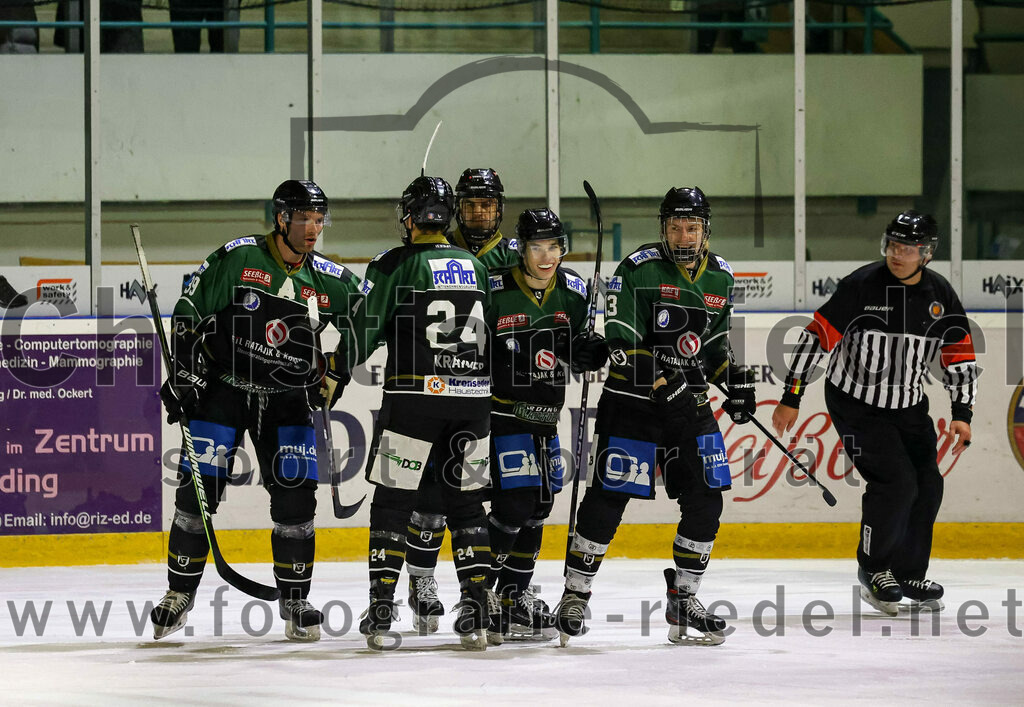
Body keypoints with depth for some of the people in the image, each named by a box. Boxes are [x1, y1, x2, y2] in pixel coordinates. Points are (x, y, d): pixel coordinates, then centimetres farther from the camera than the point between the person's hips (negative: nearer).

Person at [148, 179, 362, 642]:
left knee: (296, 496, -6)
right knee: (199, 491, -4)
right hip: (223, 390, -2)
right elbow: (188, 314, -6)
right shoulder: (236, 259, -10)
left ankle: (295, 602, 5)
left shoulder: (328, 279, -1)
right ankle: (179, 595, 10)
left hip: (287, 400, 2)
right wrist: (184, 374, -11)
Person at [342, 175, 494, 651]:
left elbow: (366, 331, -5)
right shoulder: (475, 267, 13)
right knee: (465, 501, 11)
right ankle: (475, 612, 5)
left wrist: (331, 370, 10)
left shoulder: (395, 266, -3)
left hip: (414, 396, -4)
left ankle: (381, 610, -2)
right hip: (472, 398, 4)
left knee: (393, 500, 2)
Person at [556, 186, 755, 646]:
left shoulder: (720, 278, 9)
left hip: (690, 405, 5)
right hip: (631, 401, -5)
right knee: (607, 500, -6)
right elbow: (620, 341, -17)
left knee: (705, 501, 0)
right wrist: (657, 375, -28)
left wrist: (737, 381, 6)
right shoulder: (638, 269, -10)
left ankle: (684, 600, 13)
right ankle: (575, 596, 7)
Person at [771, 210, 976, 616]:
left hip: (908, 407, 6)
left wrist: (962, 413, -2)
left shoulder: (940, 296, -3)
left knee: (927, 485, 2)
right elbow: (817, 337, -16)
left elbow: (959, 355, 5)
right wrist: (791, 398, -17)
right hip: (855, 403, -6)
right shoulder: (862, 286, -18)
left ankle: (909, 573, 19)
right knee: (895, 483, -17)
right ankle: (873, 569, 3)